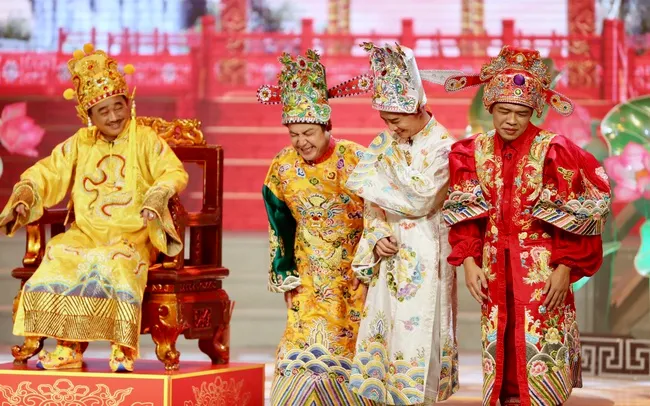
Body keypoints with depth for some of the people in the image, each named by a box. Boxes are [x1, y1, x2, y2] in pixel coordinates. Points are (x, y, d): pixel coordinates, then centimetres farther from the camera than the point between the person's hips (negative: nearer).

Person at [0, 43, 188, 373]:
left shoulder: (144, 140, 1)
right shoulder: (80, 144, 11)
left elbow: (175, 172, -8)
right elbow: (47, 173, 10)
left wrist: (158, 195, -28)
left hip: (131, 237, -3)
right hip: (86, 233, 4)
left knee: (116, 263, -34)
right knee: (57, 259, -23)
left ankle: (123, 349, -23)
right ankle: (66, 347, -16)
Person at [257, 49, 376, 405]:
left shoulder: (354, 159, -14)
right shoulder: (282, 167, -6)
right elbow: (279, 228, 4)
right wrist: (285, 277, 3)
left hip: (355, 267, -1)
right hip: (310, 272, 1)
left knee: (350, 342, 2)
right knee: (308, 342, -6)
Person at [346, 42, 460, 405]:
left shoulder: (442, 146, -10)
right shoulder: (386, 142, 9)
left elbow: (419, 201, -16)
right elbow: (373, 204, 11)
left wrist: (370, 180, -10)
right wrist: (377, 236, -7)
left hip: (424, 256, -6)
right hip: (390, 254, 6)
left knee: (416, 337, -4)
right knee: (387, 332, 5)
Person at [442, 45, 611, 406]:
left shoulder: (552, 152, -8)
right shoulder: (474, 153, 5)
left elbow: (574, 218, -7)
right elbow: (464, 214, 7)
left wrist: (565, 269, -11)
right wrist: (469, 261, -3)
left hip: (542, 269, -4)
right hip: (495, 269, 4)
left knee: (539, 351, -5)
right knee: (500, 349, 7)